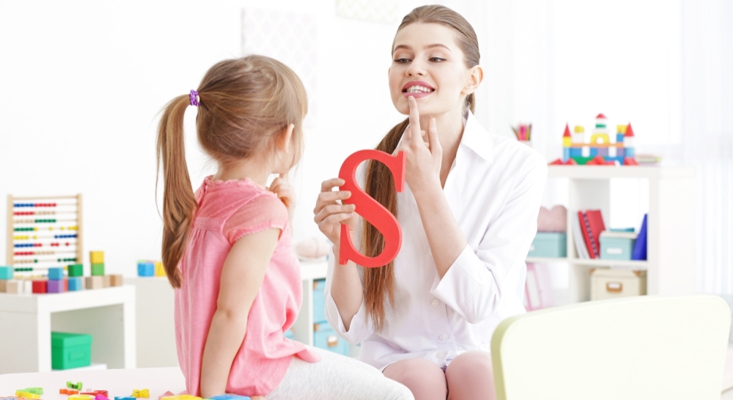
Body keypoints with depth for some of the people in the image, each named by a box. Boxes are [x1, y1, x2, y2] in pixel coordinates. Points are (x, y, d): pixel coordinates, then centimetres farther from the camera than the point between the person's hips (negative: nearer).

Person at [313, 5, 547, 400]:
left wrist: (426, 188, -18)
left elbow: (481, 303, -16)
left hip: (488, 353, -1)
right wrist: (343, 243, -21)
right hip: (398, 357, 1)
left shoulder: (519, 166, -7)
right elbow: (353, 326, -2)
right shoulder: (367, 172, -2)